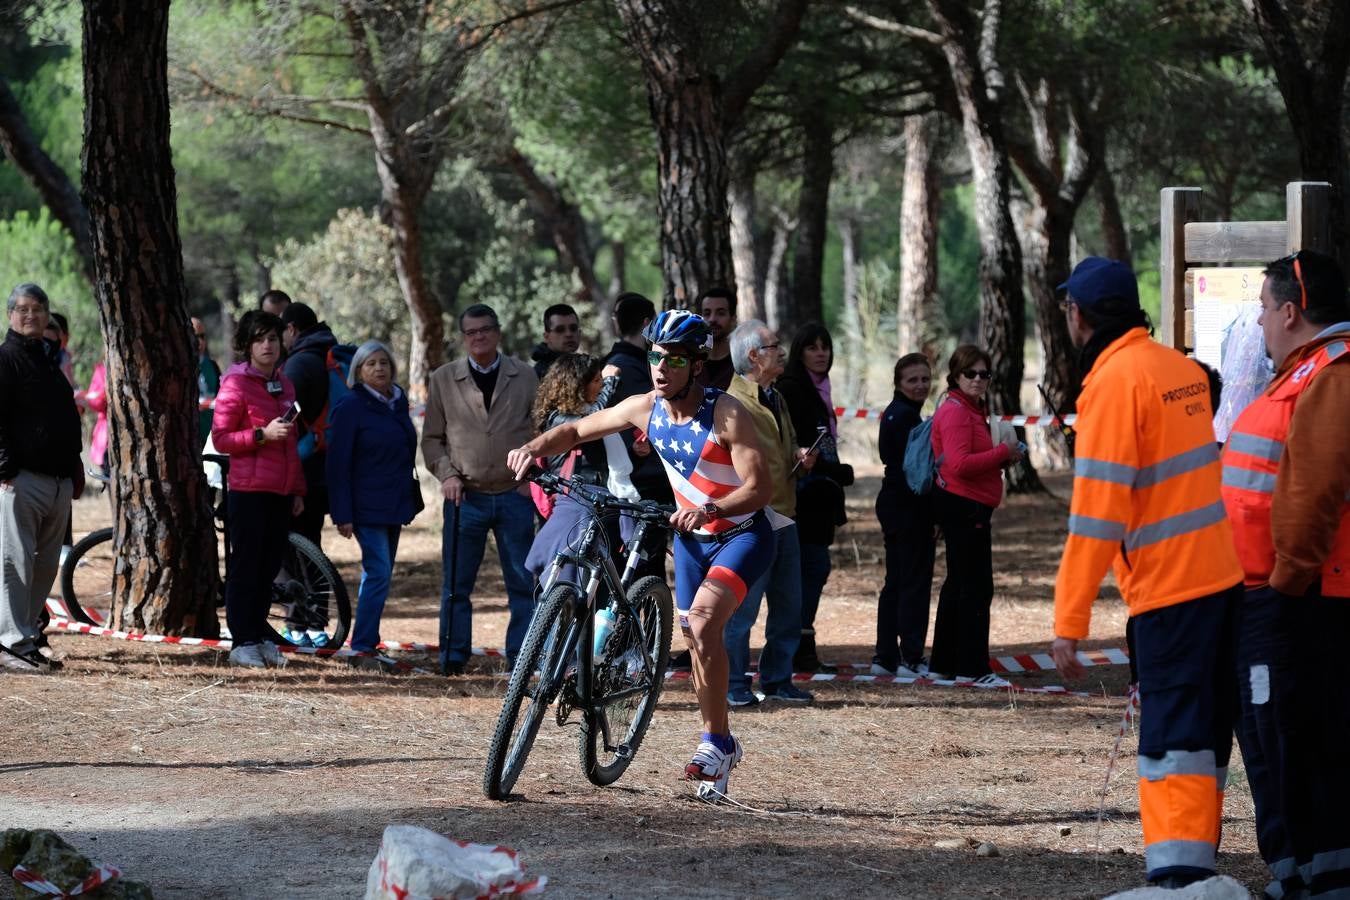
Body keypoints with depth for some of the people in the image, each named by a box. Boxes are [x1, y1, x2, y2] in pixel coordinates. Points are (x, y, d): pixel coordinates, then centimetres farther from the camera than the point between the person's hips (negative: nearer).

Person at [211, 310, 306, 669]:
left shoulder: (284, 384, 15)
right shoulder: (236, 383, -6)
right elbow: (220, 438, -9)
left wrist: (298, 489, 18)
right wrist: (262, 434, -21)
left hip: (281, 491, 6)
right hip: (249, 489, -6)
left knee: (269, 567, 9)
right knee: (245, 566, -3)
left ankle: (261, 636, 16)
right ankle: (243, 643, 0)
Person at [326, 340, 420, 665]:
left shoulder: (398, 401, 12)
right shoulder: (350, 406, -9)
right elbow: (338, 463, -11)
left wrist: (411, 499, 20)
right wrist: (342, 514, -16)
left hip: (395, 503, 7)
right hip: (367, 506, -7)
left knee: (378, 575, 10)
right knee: (379, 573, -15)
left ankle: (367, 644, 16)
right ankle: (362, 648, -14)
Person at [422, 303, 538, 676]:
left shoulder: (525, 377, 6)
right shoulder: (443, 379, 6)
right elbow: (432, 437, 9)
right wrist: (446, 474, -5)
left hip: (515, 495, 0)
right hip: (465, 497, 0)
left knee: (523, 582, 2)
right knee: (456, 584, 1)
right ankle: (453, 656, 8)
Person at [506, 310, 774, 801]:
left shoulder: (725, 415, -25)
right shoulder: (646, 408, -8)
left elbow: (760, 487, -29)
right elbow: (577, 430, 3)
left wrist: (709, 509, -45)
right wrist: (536, 447, -17)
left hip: (743, 534, -7)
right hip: (692, 536, 7)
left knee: (703, 618, -27)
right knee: (696, 639, 10)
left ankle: (716, 742, -17)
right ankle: (721, 746, 27)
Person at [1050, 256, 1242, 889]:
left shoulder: (1113, 382, -13)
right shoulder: (1181, 369, 11)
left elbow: (1097, 513, -17)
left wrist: (1070, 622, -16)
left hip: (1168, 585, -8)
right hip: (1224, 573, 8)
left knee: (1174, 740, -11)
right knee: (1207, 734, 14)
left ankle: (1177, 872, -18)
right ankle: (1196, 859, 22)